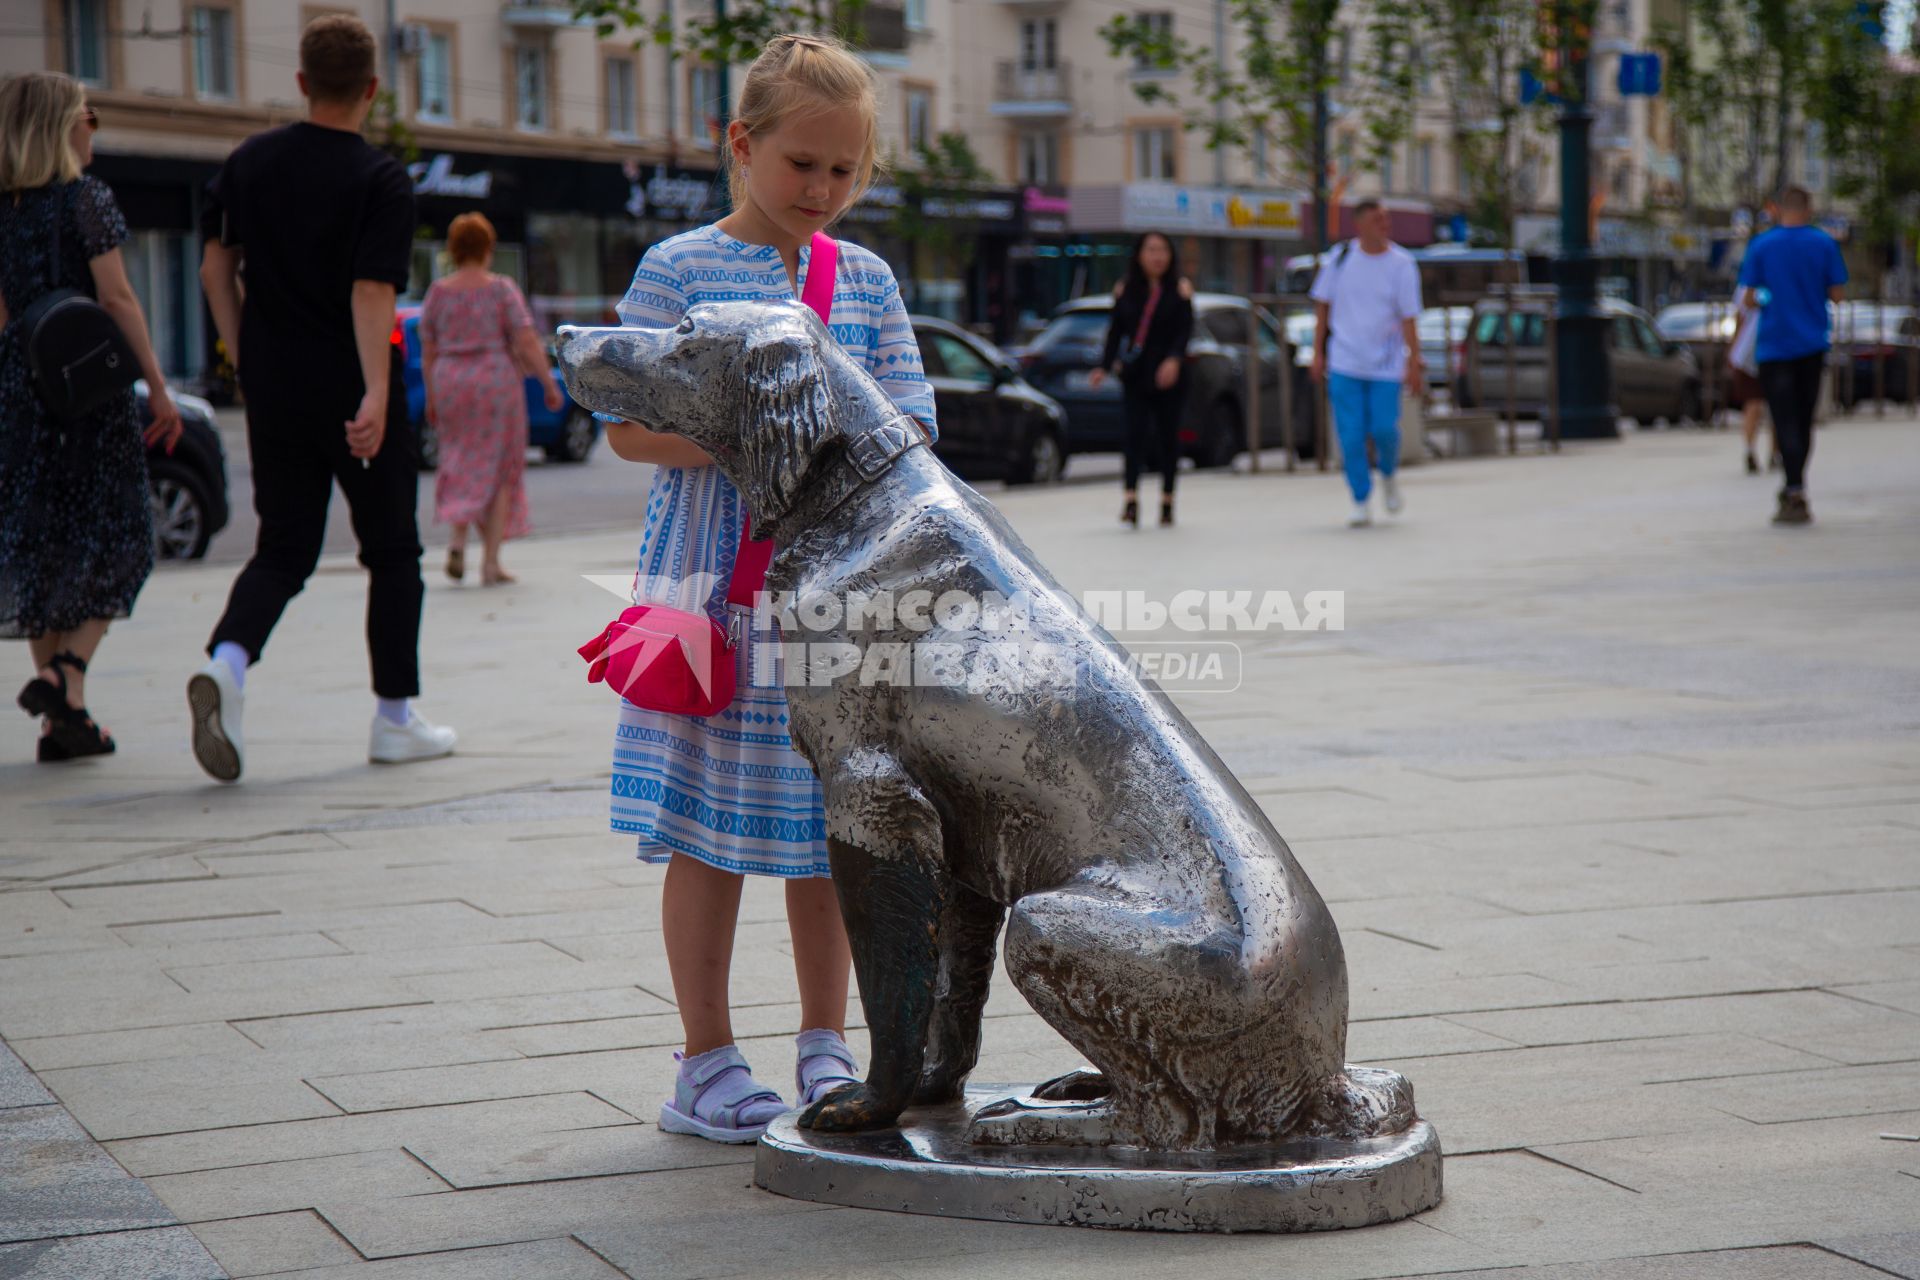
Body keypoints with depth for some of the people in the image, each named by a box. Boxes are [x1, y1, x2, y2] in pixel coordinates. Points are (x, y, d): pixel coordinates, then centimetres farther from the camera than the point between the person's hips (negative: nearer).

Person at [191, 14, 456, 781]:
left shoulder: (249, 162, 5)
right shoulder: (381, 181, -11)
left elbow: (216, 267, 10)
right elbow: (372, 294, -21)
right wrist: (376, 395, -26)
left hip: (274, 393, 4)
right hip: (353, 393, -4)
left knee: (283, 550, 10)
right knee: (392, 551, 11)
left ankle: (227, 660, -18)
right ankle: (396, 718, 14)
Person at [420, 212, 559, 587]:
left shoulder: (437, 292, 3)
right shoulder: (502, 289, -6)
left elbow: (428, 352, 6)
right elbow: (527, 344, -10)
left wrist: (431, 400, 14)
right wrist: (550, 384, -2)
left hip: (450, 385, 3)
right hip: (497, 381, -3)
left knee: (461, 465, 15)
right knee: (500, 471, 4)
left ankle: (458, 539, -9)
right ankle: (490, 562, -1)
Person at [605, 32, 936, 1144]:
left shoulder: (867, 280, 10)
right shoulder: (680, 267, -2)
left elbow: (907, 427, 9)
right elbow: (630, 426, -7)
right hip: (710, 580, -3)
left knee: (832, 822, 9)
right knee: (710, 828, 2)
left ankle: (827, 1048, 22)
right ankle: (707, 1063, 12)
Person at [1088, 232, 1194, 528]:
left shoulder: (1179, 291, 2)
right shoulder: (1126, 291, 6)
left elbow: (1185, 331, -7)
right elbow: (1115, 331, 5)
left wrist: (1174, 359, -24)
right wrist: (1105, 367, -7)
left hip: (1169, 375, 0)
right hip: (1135, 376, 1)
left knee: (1167, 435, 6)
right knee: (1136, 433, -10)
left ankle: (1167, 501, 17)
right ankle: (1130, 498, -20)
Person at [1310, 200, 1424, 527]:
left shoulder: (1401, 264, -4)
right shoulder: (1340, 258, 1)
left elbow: (1409, 319, -6)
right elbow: (1322, 306, 9)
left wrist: (1413, 365, -11)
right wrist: (1318, 352, 6)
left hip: (1386, 364, -1)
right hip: (1344, 363, 1)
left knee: (1384, 429, -8)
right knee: (1351, 436, -4)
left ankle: (1387, 475, 24)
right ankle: (1361, 502, 6)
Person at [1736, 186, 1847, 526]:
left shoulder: (1761, 245, -4)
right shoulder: (1823, 243, -1)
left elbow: (1747, 299, -4)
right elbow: (1838, 294, 0)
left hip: (1774, 346, -2)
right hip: (1812, 345, 2)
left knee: (1786, 424, -5)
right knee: (1803, 422, 13)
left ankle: (1796, 494, -16)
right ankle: (1793, 492, 20)